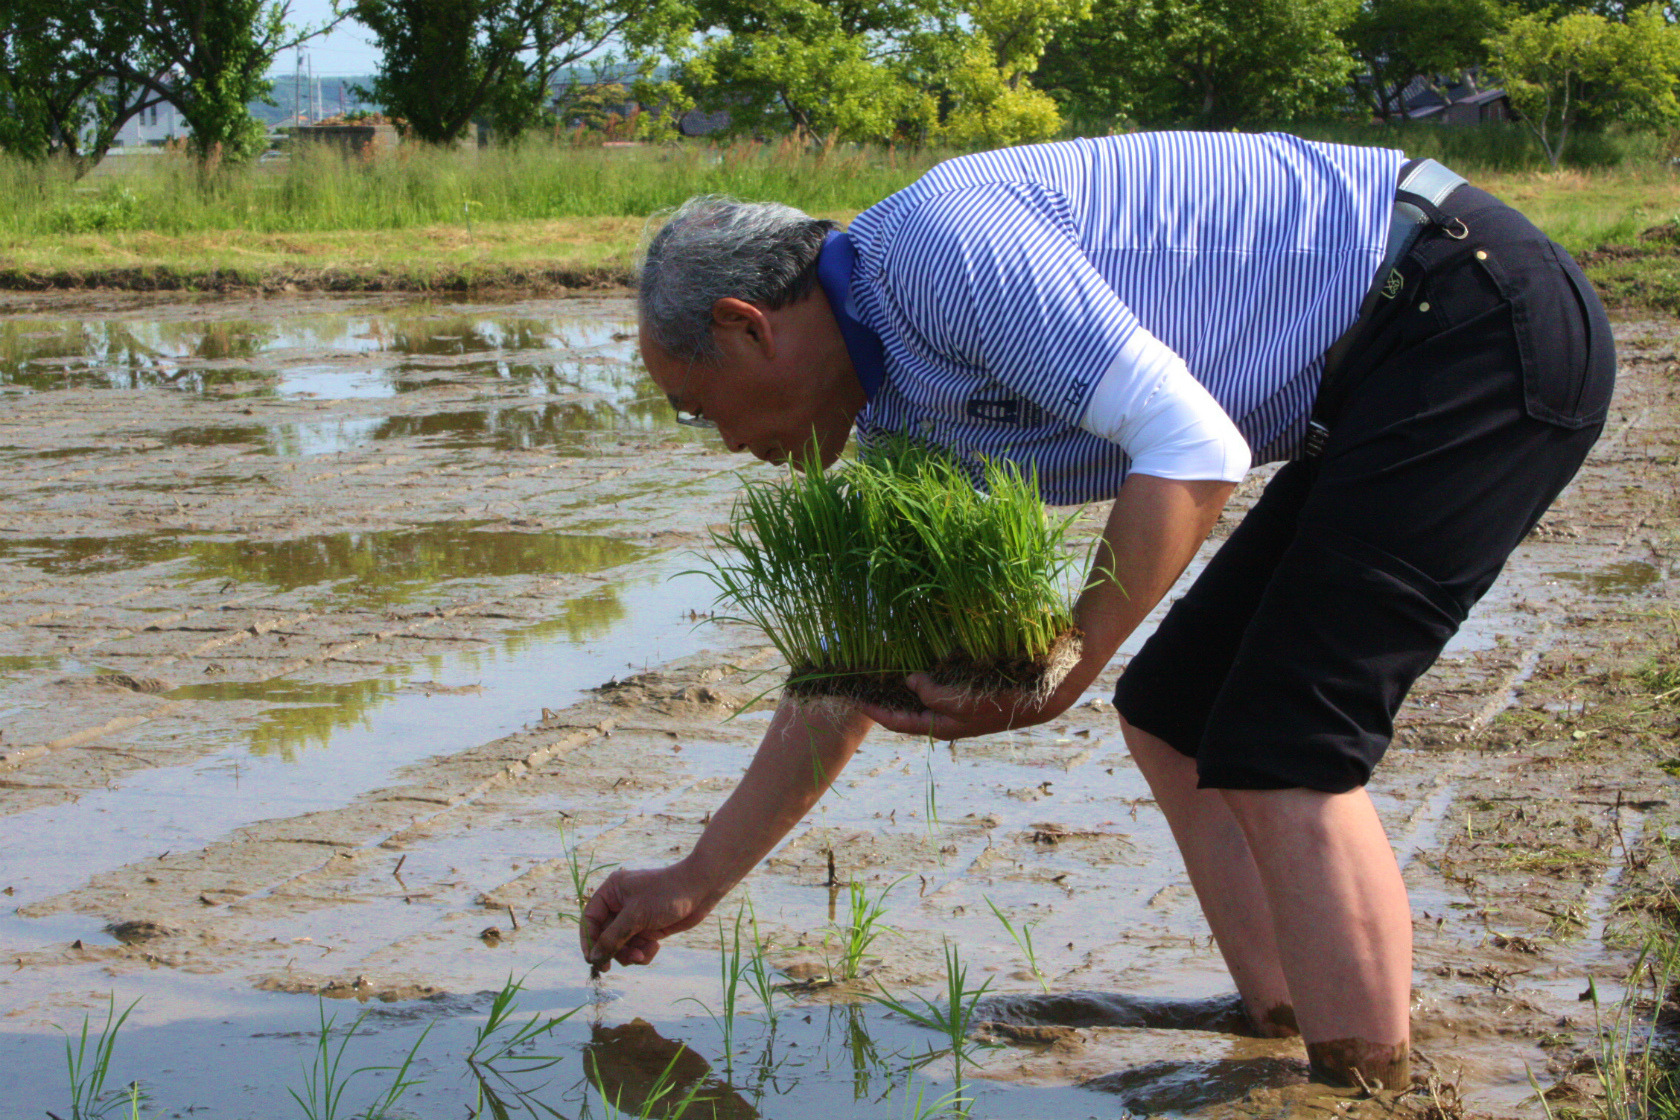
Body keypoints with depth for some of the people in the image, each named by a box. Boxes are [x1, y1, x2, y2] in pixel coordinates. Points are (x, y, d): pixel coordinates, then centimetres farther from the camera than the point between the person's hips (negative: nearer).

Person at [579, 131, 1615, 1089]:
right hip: (1380, 378, 10)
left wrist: (1058, 677, -17)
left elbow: (1193, 449, -24)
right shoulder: (903, 418, 12)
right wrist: (697, 882, 28)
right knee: (1176, 721, 10)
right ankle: (1290, 1043, 17)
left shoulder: (940, 237, -18)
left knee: (1279, 751, -13)